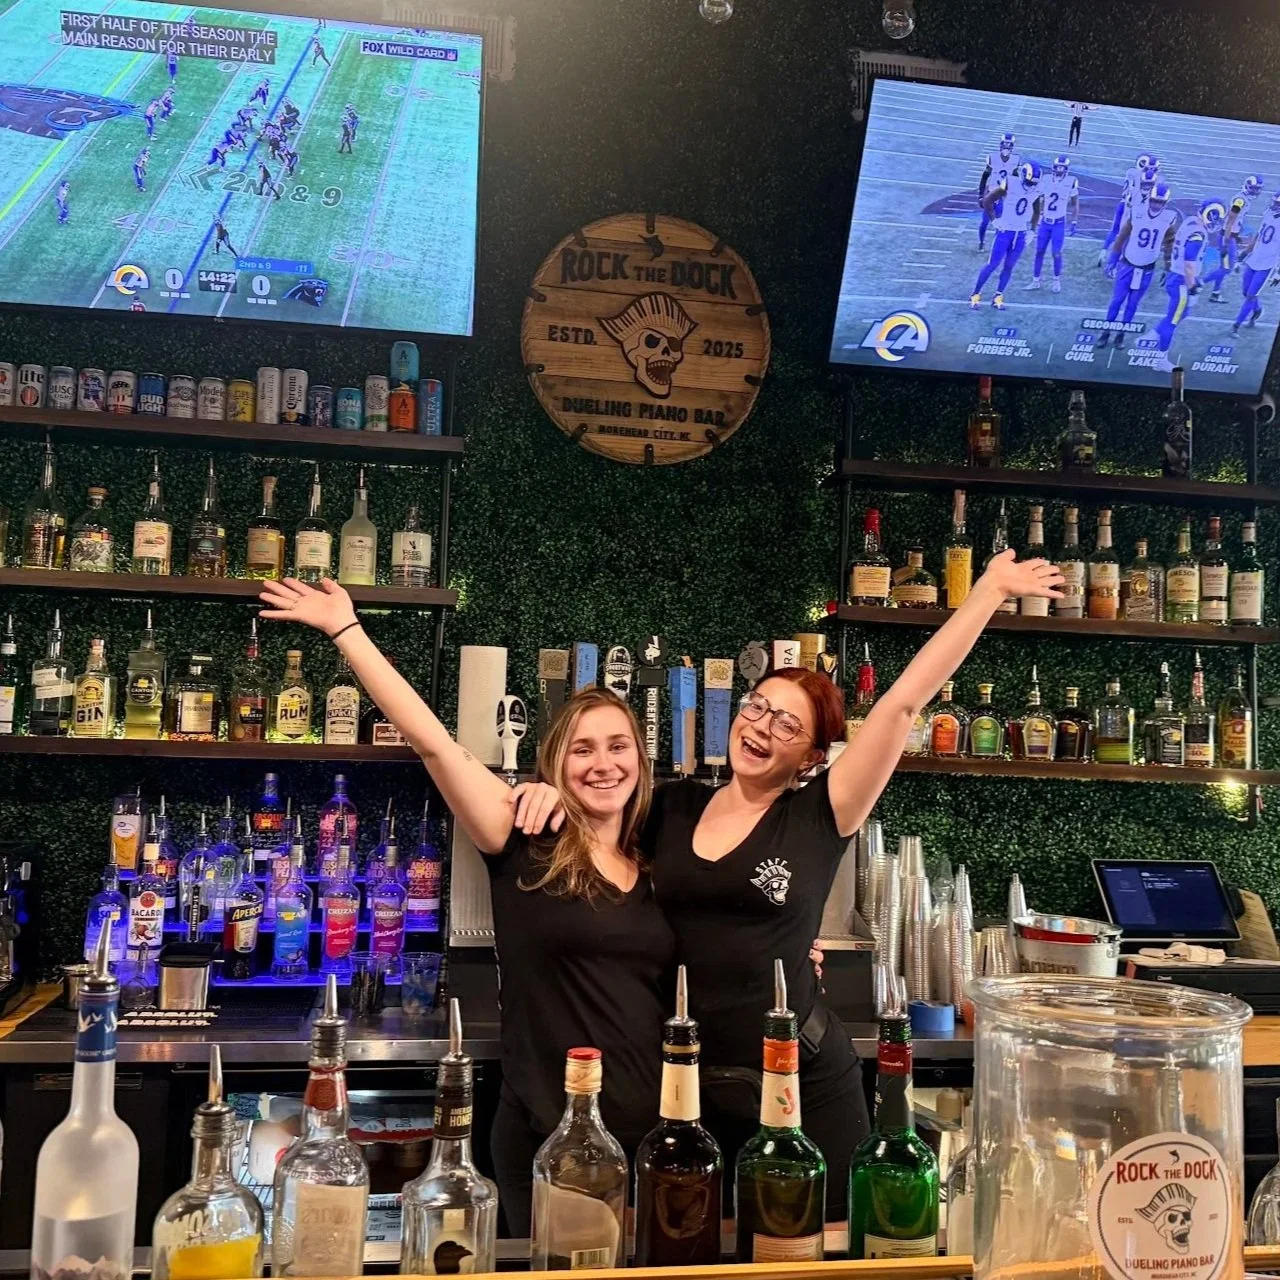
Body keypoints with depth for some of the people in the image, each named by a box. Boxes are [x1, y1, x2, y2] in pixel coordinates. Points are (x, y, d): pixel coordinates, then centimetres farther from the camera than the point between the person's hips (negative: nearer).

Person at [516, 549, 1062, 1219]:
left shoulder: (820, 816, -5)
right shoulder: (673, 807, 5)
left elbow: (902, 702, -8)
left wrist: (988, 591, -8)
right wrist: (550, 788, -7)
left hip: (805, 1087, -2)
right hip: (692, 1088, 3)